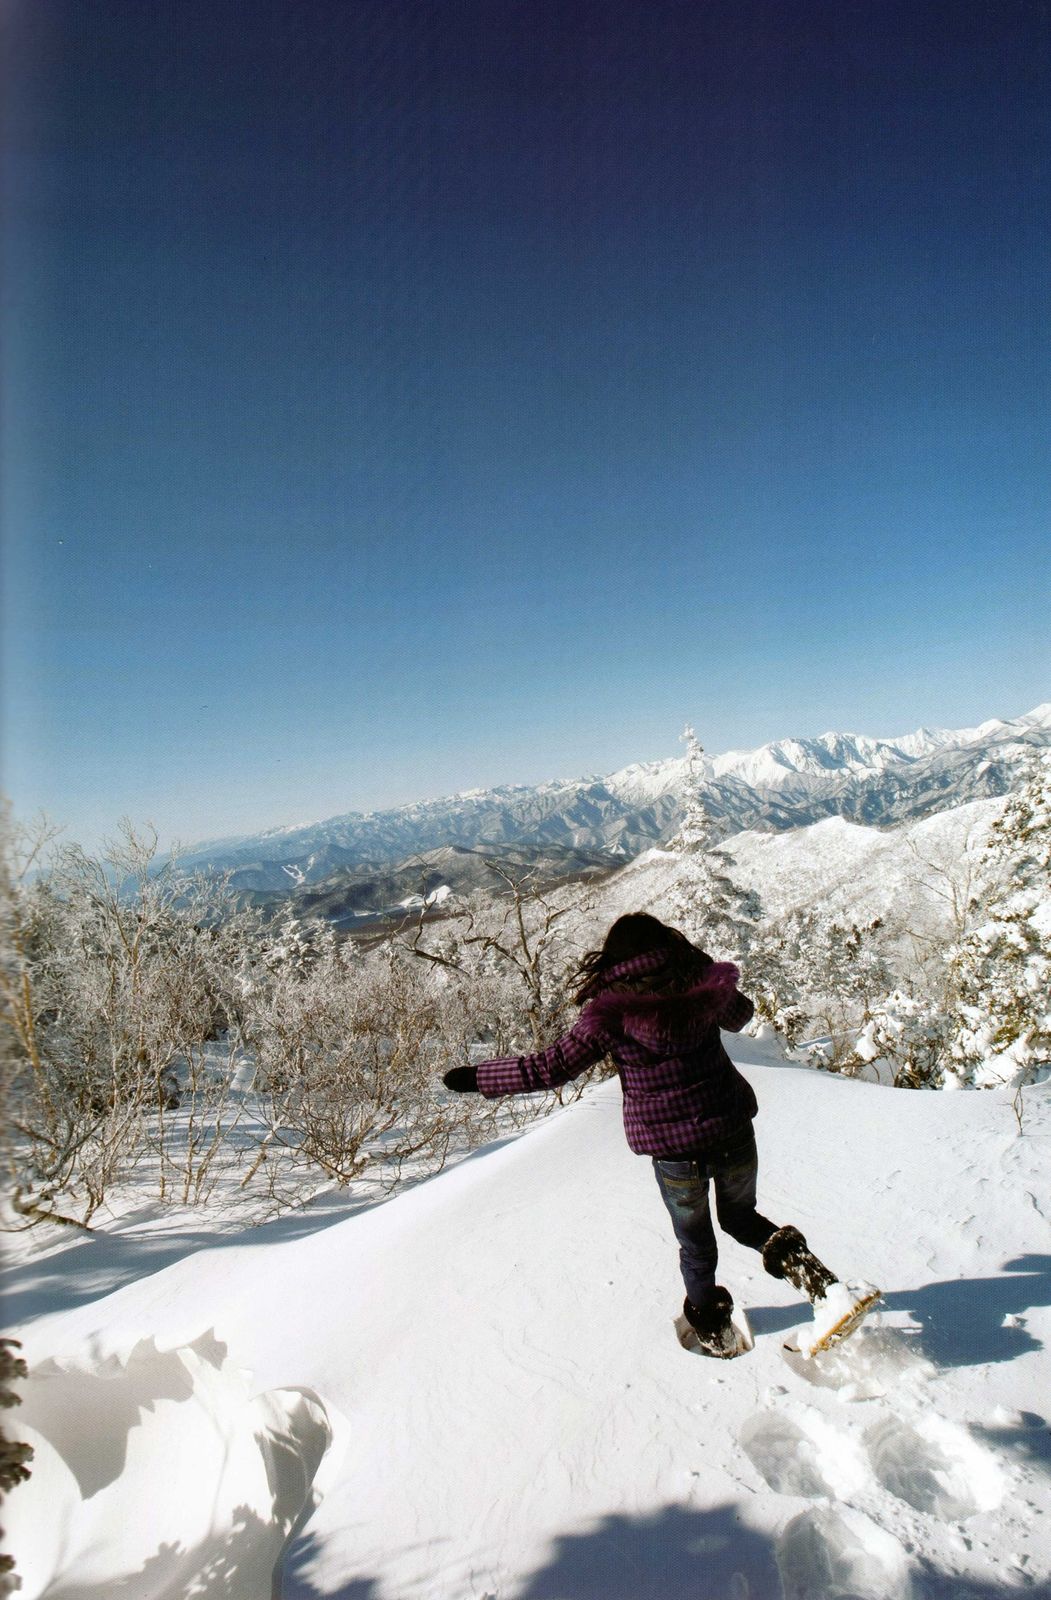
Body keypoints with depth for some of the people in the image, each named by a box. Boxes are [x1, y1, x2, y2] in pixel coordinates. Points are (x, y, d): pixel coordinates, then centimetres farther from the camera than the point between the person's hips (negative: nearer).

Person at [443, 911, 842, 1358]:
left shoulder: (609, 1012, -12)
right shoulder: (705, 985, -3)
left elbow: (553, 1066, -9)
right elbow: (739, 1015, 18)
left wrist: (477, 1078, 0)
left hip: (674, 1152, -2)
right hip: (734, 1135, 2)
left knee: (696, 1245, 25)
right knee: (740, 1219, 30)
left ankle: (710, 1322, 40)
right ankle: (787, 1252, 5)